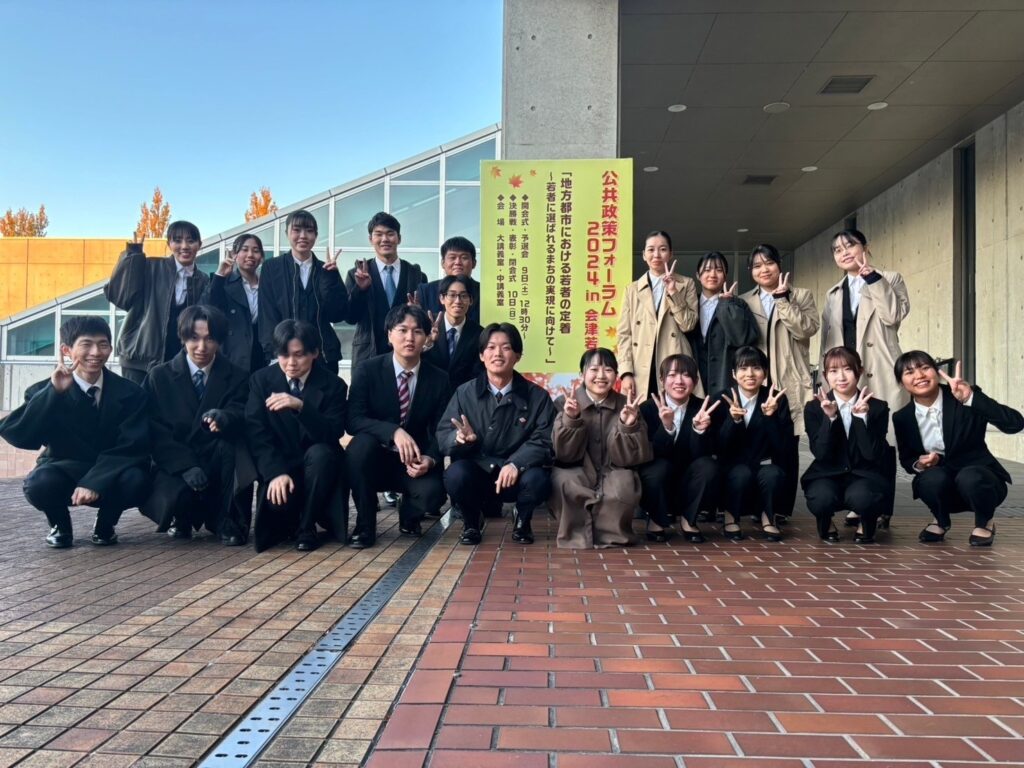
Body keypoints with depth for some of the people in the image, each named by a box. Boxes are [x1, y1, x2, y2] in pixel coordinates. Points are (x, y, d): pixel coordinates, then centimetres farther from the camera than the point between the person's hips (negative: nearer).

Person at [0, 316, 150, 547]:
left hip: (108, 477, 0)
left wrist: (95, 482, -31)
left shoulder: (130, 393, -8)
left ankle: (105, 524, 2)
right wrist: (52, 392, -31)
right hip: (63, 472, 0)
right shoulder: (44, 391, -7)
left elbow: (133, 447, -17)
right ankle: (60, 525, 2)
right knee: (40, 483, -34)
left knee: (136, 480, -33)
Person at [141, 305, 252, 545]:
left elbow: (242, 416, -13)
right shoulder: (159, 377, 5)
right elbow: (156, 432, -5)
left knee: (228, 444, -33)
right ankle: (182, 516, 10)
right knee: (174, 498, -31)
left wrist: (224, 418, -39)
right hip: (175, 465, 1)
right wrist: (186, 466, -21)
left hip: (216, 463, 0)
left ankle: (225, 519, -13)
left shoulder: (237, 377, 5)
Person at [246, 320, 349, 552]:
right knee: (276, 501, -31)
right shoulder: (261, 380, -1)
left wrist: (300, 406, -36)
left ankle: (307, 526, -13)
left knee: (319, 452, -35)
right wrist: (276, 472, -24)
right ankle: (290, 520, 10)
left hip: (318, 464, 0)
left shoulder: (333, 384, -7)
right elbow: (256, 433, -8)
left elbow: (333, 434, -19)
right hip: (280, 467, 1)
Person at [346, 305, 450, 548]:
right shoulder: (368, 370, -9)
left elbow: (440, 431, -3)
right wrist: (394, 432, -33)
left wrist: (429, 459, -24)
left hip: (414, 462, 1)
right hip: (374, 460, 0)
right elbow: (354, 420, -17)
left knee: (431, 492, -31)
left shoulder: (439, 379, -3)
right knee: (362, 442, -34)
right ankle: (364, 525, -15)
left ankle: (409, 515, 10)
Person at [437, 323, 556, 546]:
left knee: (537, 479, -32)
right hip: (476, 470, 0)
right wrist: (460, 438, -28)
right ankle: (471, 522, 4)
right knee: (455, 475, -32)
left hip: (518, 473, 0)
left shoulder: (537, 396, -3)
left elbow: (543, 441, -11)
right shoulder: (464, 393, 0)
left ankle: (522, 520, 6)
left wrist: (515, 464, -29)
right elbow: (442, 437, -4)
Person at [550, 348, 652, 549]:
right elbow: (564, 454, -13)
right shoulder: (565, 404, -6)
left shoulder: (626, 405, -4)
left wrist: (628, 426, -28)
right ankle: (576, 534, -7)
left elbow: (627, 457, -10)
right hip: (577, 474, -1)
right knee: (563, 481, -31)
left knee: (625, 485, -30)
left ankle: (612, 534, -2)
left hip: (611, 474, 1)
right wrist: (571, 419, -29)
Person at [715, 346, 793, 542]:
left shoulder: (777, 399, -6)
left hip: (766, 467, 0)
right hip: (733, 468, 0)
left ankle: (768, 518, -4)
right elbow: (720, 449, -13)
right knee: (742, 473, -32)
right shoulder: (723, 399, -6)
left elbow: (784, 447, -13)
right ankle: (731, 517, -5)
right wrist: (733, 420, -29)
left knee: (773, 474, -32)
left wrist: (771, 415, -27)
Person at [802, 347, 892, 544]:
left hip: (864, 474, 0)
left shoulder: (878, 407, -3)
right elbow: (821, 454, -13)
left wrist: (862, 417, -24)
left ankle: (866, 522, 4)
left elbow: (872, 454, -14)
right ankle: (826, 522, 5)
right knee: (821, 497, -34)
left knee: (860, 497, -35)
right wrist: (829, 418, -24)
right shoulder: (814, 408, -3)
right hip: (828, 474, 0)